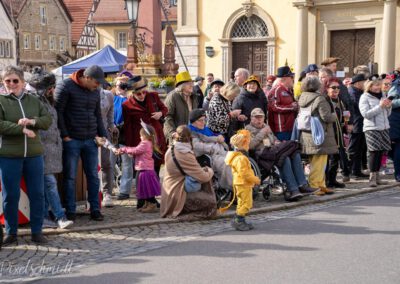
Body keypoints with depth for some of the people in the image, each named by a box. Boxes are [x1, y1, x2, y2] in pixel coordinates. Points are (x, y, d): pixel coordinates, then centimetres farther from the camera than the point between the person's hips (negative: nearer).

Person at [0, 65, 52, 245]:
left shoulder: (33, 100, 10)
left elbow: (48, 120, 5)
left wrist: (32, 121, -14)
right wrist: (22, 129, -19)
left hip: (34, 155, 3)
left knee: (37, 194, 5)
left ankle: (37, 231, 16)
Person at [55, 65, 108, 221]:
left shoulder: (95, 91, 10)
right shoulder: (65, 86, -9)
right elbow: (58, 112, -10)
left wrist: (103, 135, 8)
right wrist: (64, 136, -12)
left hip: (91, 140, 5)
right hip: (71, 140, -5)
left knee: (93, 176, 6)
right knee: (70, 177, 2)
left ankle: (95, 210, 15)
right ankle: (70, 212, 11)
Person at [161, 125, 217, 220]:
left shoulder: (170, 150, 2)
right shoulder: (185, 155, -23)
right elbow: (203, 177, -17)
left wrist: (203, 169, 5)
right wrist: (210, 171, 3)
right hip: (177, 199, -9)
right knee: (211, 201, -4)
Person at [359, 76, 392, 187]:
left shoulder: (382, 96, 16)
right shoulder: (365, 97, -3)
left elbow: (387, 114, 21)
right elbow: (365, 114, -15)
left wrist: (388, 106, -1)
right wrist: (380, 106, -18)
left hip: (384, 128, 6)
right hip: (372, 129, -6)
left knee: (380, 152, 5)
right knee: (374, 152, -12)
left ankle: (377, 177, 12)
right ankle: (372, 178, -10)